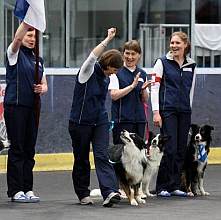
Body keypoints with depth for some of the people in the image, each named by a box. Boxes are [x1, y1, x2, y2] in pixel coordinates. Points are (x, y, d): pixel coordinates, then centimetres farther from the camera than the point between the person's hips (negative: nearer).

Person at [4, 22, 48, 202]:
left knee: (29, 150, 7)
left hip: (32, 107, 6)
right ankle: (16, 191, -3)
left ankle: (28, 189, 12)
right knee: (17, 149, -5)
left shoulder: (38, 60, 18)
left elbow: (44, 84, 22)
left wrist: (42, 89, -2)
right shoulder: (15, 54, 0)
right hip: (15, 106, -6)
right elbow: (18, 38, -21)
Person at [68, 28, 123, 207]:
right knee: (81, 159, 6)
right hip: (81, 122, -5)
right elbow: (93, 57, -31)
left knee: (102, 156, -10)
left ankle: (110, 192, -24)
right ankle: (83, 194, 19)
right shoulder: (88, 72, -10)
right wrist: (108, 40, -33)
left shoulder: (106, 78, 11)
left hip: (100, 122, 5)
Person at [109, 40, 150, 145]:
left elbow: (145, 100, 15)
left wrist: (143, 89, -6)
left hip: (139, 119, 5)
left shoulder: (142, 74, 13)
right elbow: (114, 95, -12)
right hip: (122, 119, -5)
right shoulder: (117, 72, -2)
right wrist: (132, 86, -17)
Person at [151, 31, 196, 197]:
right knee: (169, 149, -10)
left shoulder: (191, 65, 12)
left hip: (184, 111, 5)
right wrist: (156, 112, -12)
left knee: (181, 149, 4)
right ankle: (162, 187, -2)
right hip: (167, 110, -5)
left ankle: (175, 186, 12)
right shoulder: (162, 62, 0)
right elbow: (154, 88, -4)